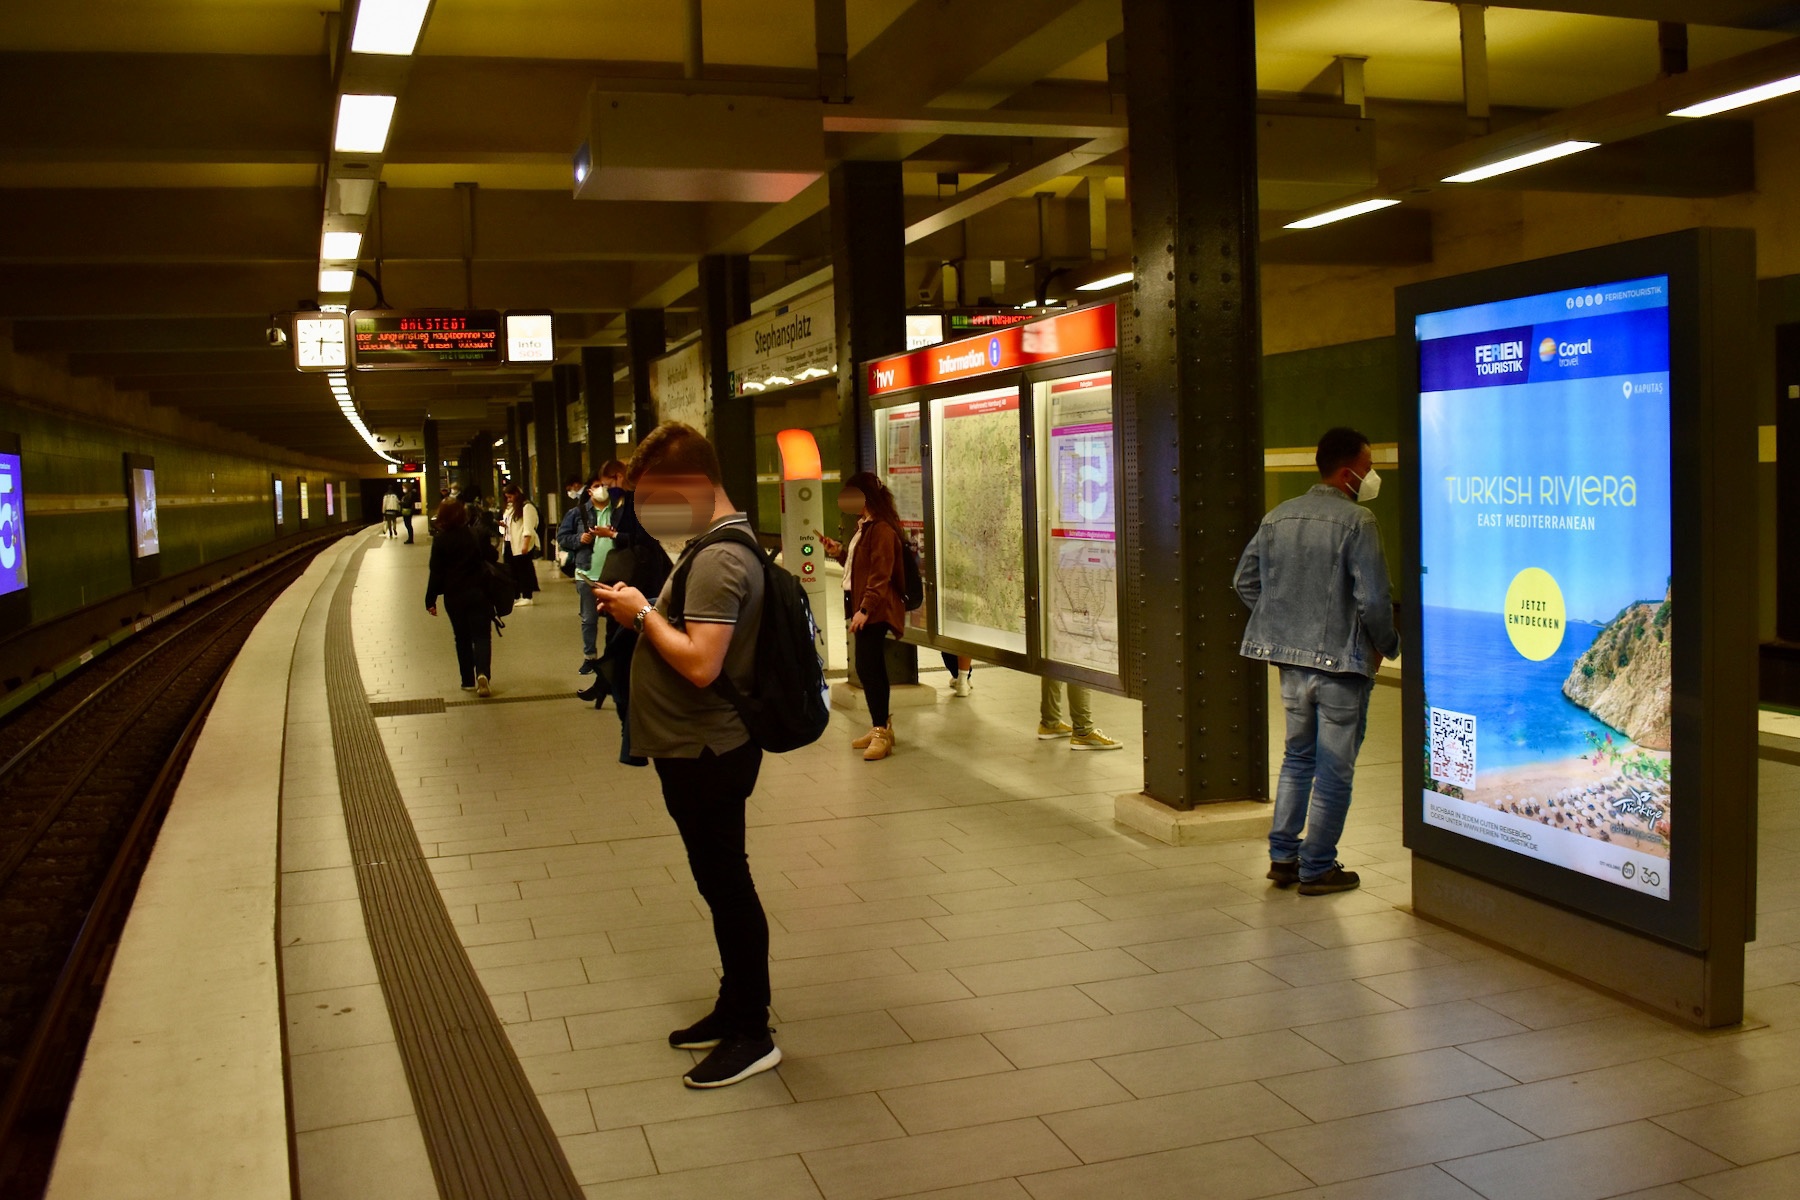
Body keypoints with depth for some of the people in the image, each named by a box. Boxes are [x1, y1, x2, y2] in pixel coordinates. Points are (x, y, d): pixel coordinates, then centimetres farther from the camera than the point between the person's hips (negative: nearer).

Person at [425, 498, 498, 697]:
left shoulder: (440, 541, -7)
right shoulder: (475, 535, -5)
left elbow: (436, 573, -6)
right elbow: (491, 557, -1)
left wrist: (431, 600, 1)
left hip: (454, 598, 0)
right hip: (478, 594, 0)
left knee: (462, 638, 12)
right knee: (481, 636, 1)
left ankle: (468, 681, 14)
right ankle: (482, 672, -22)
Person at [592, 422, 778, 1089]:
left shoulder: (718, 558, -22)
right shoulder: (719, 544, 11)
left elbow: (700, 663, -30)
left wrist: (644, 615, -17)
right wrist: (644, 612, 3)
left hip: (707, 753, -10)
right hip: (699, 749, 10)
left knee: (726, 886, 0)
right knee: (721, 884, 19)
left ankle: (752, 1035, 12)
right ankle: (735, 1008, 33)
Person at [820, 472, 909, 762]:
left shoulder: (882, 529, -15)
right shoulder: (864, 527, 17)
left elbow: (881, 575, -21)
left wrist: (865, 608, -25)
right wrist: (839, 552, 12)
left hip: (874, 610, -10)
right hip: (864, 607, 11)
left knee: (867, 667, -12)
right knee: (872, 668, 13)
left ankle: (881, 731, -8)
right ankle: (881, 727, 21)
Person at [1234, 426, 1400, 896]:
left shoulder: (1277, 517, 6)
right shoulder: (1357, 522, -15)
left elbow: (1246, 581, 11)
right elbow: (1373, 599, -18)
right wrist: (1386, 646, -2)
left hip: (1291, 659, 6)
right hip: (1342, 662, -6)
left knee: (1297, 757, 20)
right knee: (1334, 769, 5)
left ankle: (1282, 857, 23)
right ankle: (1317, 869, 13)